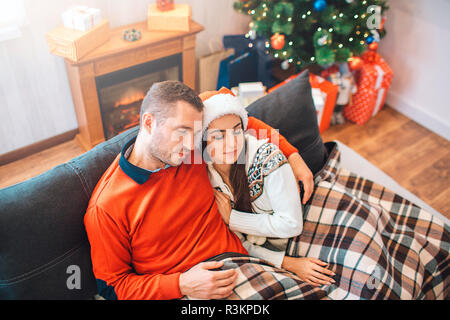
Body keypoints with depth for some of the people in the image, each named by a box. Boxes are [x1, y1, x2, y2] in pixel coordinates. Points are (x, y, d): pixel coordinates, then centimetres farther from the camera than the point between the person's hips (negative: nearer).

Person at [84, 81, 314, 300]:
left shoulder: (194, 152, 3)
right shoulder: (105, 207, -11)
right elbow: (112, 285, -3)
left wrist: (293, 156, 13)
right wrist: (181, 285, -17)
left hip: (237, 264, 5)